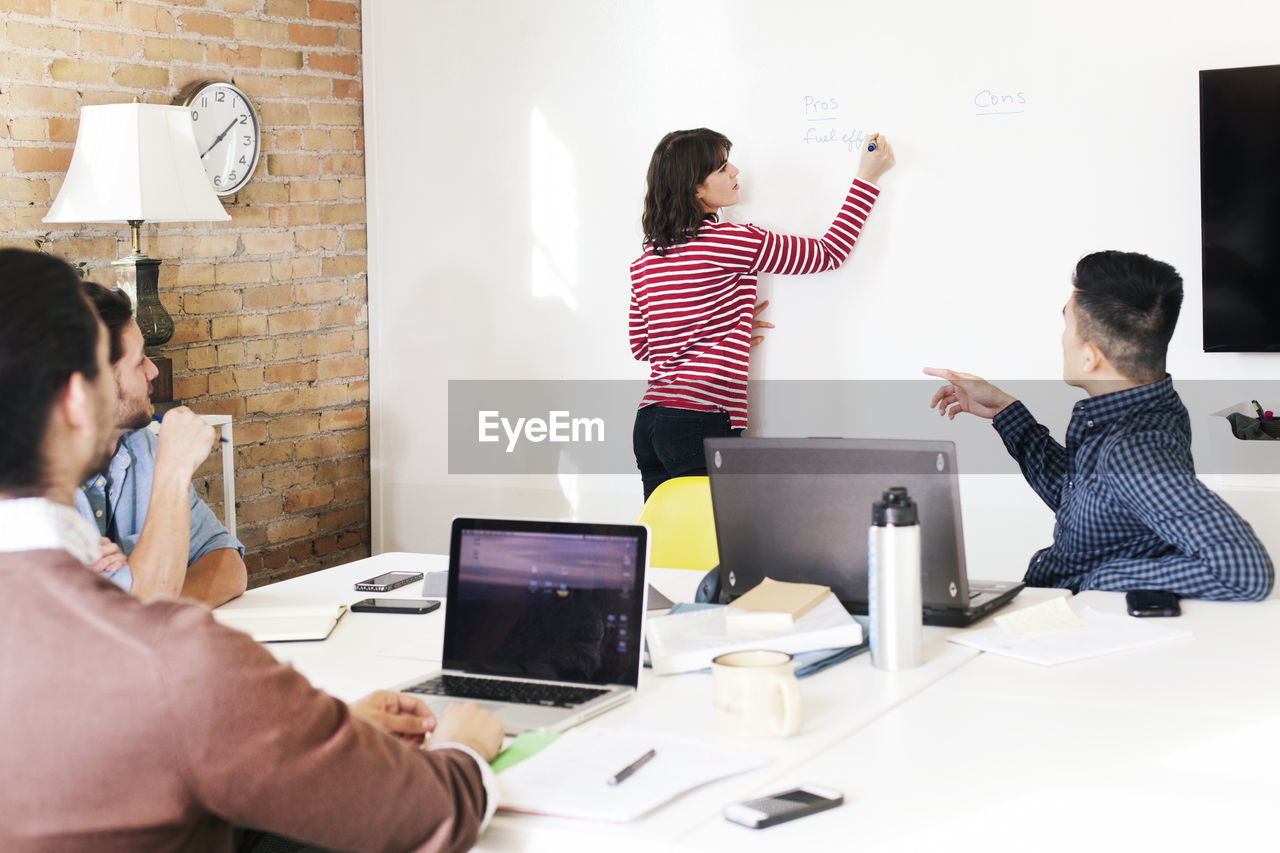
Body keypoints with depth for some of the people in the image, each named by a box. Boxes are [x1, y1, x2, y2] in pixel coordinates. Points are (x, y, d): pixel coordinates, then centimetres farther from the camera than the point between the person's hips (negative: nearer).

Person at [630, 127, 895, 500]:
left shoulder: (645, 259, 12)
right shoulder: (727, 241, -8)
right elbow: (828, 253, 1)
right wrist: (868, 178, 9)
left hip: (649, 420, 8)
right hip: (701, 424, -8)